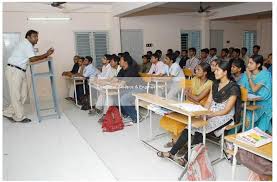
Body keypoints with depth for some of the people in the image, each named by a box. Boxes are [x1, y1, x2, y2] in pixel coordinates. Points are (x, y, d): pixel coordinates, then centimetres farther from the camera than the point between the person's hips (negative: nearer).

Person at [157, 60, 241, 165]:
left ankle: (188, 158, -16)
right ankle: (172, 152, -17)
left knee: (201, 128, -29)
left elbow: (226, 110, -15)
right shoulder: (215, 84, 11)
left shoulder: (233, 87, -12)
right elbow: (209, 101, 8)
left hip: (225, 116, -6)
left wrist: (210, 115, -20)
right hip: (212, 112, 6)